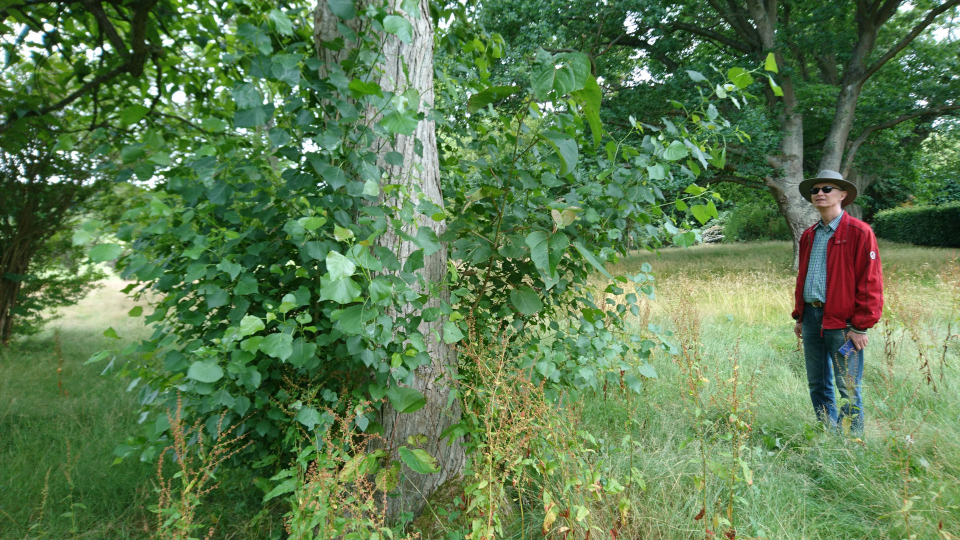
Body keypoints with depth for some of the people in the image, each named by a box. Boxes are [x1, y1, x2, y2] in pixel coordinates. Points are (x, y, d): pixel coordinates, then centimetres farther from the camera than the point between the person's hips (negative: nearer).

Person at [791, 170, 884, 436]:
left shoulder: (859, 232, -6)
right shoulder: (808, 236, 14)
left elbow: (870, 282, -9)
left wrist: (861, 326, -12)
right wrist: (799, 316, 16)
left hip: (842, 322, -6)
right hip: (811, 318, 7)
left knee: (848, 389, 0)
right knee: (817, 384, 14)